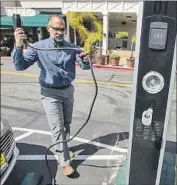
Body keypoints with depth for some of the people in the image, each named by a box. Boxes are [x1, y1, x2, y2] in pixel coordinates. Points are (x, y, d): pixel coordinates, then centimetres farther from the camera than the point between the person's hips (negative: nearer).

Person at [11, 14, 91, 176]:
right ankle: (65, 162, 13)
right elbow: (20, 66, -16)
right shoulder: (39, 47, -11)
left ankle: (63, 149, 41)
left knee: (67, 124, 18)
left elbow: (85, 66, -8)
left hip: (68, 90, 4)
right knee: (57, 128, -1)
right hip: (50, 93, -4)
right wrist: (18, 46, -35)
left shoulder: (71, 47, -3)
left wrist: (85, 60, -34)